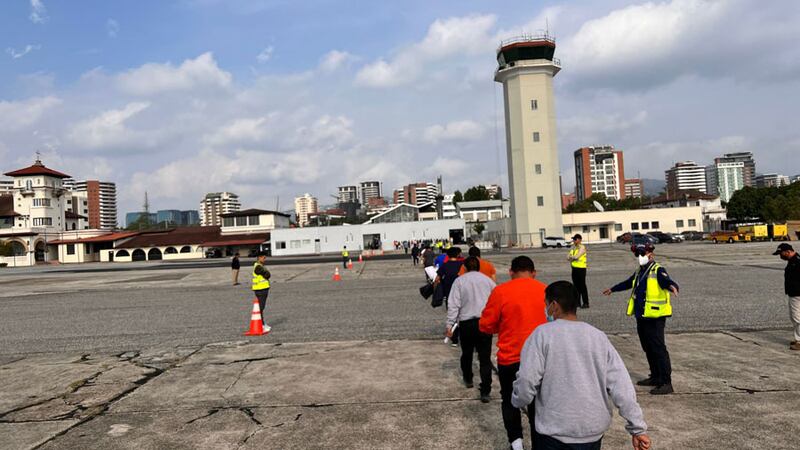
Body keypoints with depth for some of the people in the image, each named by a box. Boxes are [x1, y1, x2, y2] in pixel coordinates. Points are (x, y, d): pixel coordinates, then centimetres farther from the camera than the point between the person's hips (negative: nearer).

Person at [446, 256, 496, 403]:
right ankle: (485, 392, -3)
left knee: (466, 354, 21)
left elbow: (453, 305, -8)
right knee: (485, 358, 3)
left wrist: (449, 324, -6)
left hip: (466, 323, 0)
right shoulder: (488, 280, 4)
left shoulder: (459, 281, -2)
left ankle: (468, 379, 41)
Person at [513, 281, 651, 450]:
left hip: (554, 433, -4)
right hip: (594, 431, 5)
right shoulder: (599, 336, 3)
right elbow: (621, 386, -1)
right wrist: (638, 428, 3)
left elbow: (527, 381, -15)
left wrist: (518, 401, 5)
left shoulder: (543, 334, -10)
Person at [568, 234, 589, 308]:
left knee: (582, 286, -5)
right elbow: (568, 257, 9)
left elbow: (577, 256, -20)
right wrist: (573, 258, -10)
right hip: (574, 268, 8)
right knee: (576, 286, 12)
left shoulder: (582, 247, -10)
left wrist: (571, 257, -1)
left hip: (581, 268, -8)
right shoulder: (573, 247, 14)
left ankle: (586, 303, 0)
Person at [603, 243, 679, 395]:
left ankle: (666, 383, -6)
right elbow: (628, 283, 35)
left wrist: (672, 286, -54)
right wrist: (612, 289, 48)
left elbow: (667, 281, -31)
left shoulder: (658, 271, -11)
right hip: (641, 317, 9)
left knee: (658, 348, -10)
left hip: (655, 317, -9)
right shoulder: (639, 272, 17)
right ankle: (655, 377, 28)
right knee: (648, 349, 16)